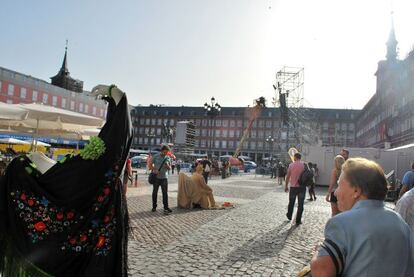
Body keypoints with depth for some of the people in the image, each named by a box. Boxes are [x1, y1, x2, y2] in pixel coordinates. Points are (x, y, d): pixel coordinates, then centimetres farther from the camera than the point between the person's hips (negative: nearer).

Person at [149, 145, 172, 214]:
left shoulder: (168, 158, 4)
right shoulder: (156, 156, -2)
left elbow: (170, 168, 9)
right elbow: (150, 164, 2)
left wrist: (168, 166, -14)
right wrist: (154, 170, -15)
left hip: (164, 177, 1)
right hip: (156, 177, -1)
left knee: (165, 192, -4)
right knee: (155, 192, 8)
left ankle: (166, 207, -1)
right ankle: (154, 206, 22)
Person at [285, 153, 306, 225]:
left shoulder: (291, 165, -4)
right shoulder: (304, 165, -3)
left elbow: (288, 177, -2)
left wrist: (286, 186, 7)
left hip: (293, 187, 0)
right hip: (302, 187, 0)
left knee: (291, 203, 18)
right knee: (300, 204, 6)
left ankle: (289, 216, 35)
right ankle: (298, 220, 8)